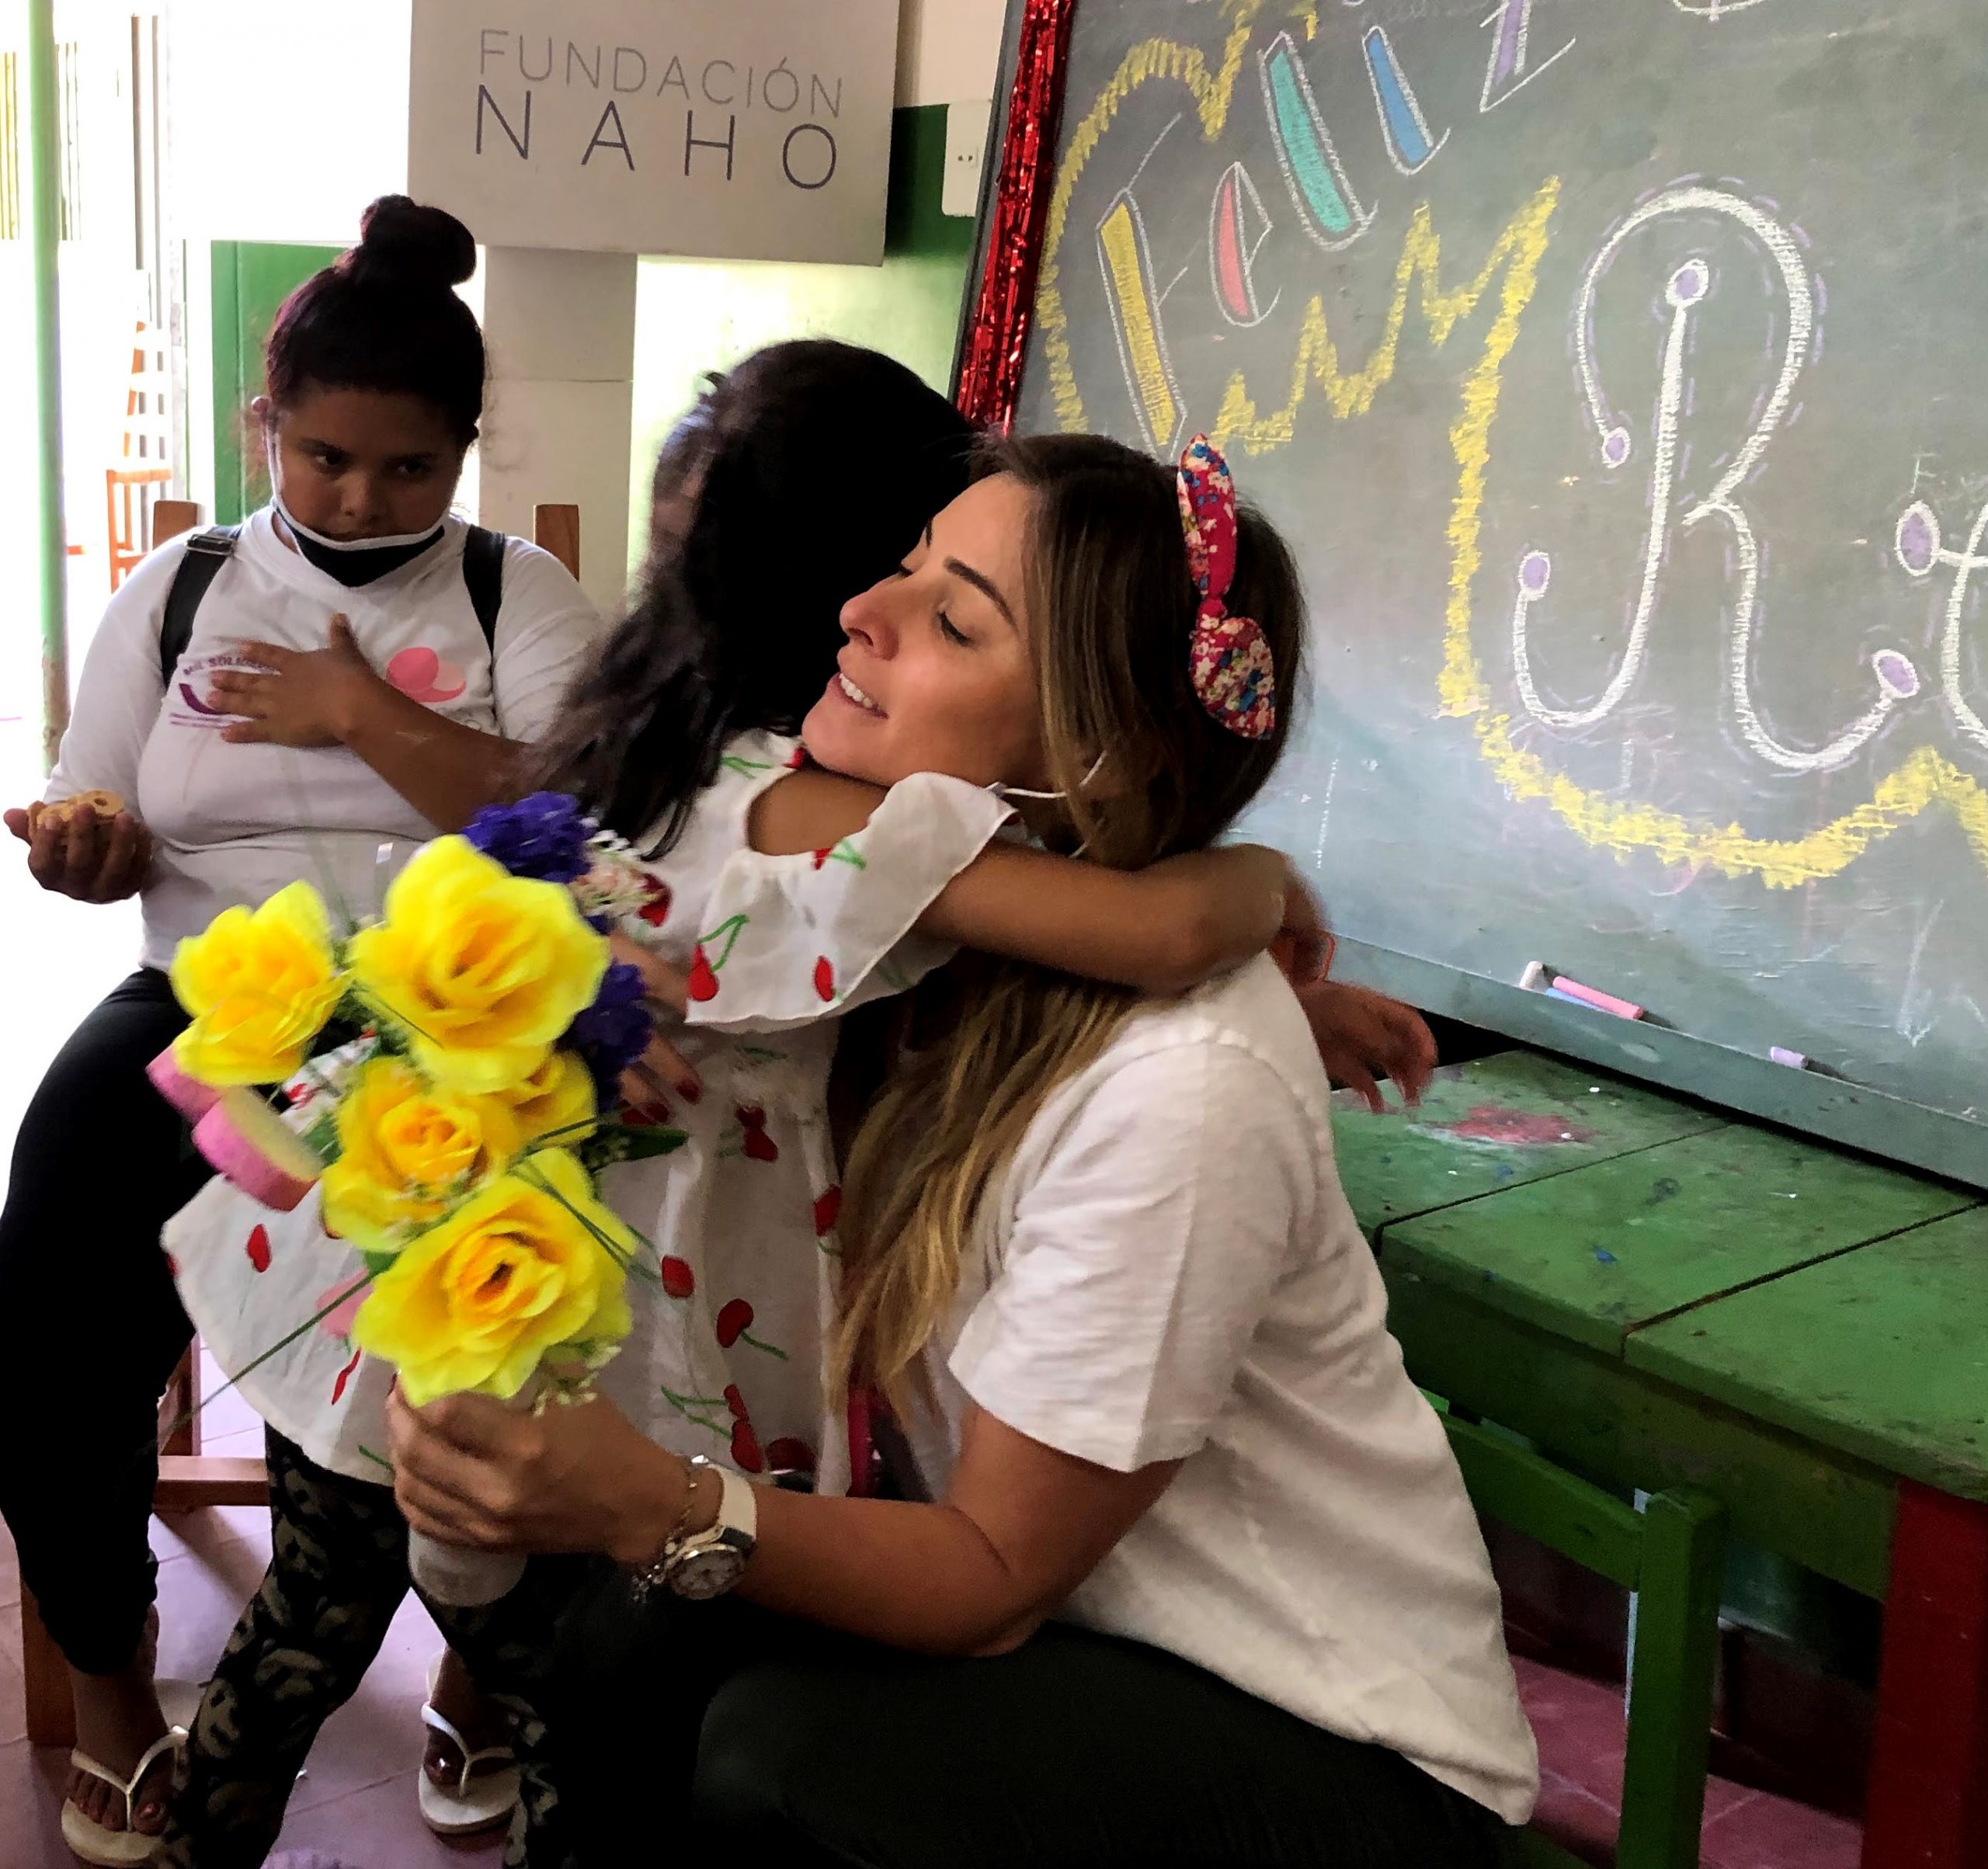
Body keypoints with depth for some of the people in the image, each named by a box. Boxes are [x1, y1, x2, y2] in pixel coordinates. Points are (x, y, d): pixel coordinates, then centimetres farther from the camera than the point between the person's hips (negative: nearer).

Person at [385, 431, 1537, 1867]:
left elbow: (996, 1573, -22)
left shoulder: (1179, 1087, -30)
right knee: (626, 1659, -13)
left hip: (1341, 1754, -6)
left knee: (780, 1754, -26)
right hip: (1093, 1620, 6)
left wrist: (654, 1506, -37)